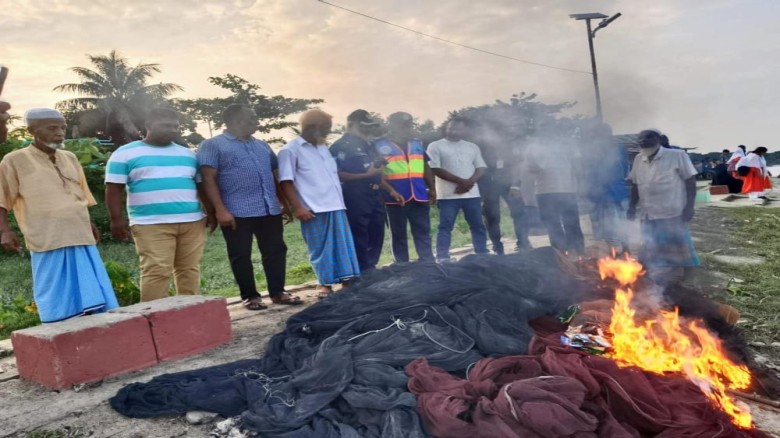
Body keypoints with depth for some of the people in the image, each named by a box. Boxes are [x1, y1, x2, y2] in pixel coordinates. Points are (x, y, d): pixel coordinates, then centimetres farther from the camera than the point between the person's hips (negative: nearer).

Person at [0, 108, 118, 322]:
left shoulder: (70, 158, 16)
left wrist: (89, 224, 17)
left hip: (81, 238, 5)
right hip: (48, 242, -5)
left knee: (92, 298, 8)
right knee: (59, 304, -1)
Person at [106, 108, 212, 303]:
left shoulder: (187, 154, 18)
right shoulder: (126, 153, 4)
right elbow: (114, 188, 0)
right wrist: (117, 219, -7)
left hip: (193, 222, 4)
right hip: (152, 225, -4)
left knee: (190, 270, 5)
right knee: (157, 272, -9)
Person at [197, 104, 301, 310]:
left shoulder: (262, 145, 20)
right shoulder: (213, 145, 0)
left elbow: (275, 176, 24)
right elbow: (208, 179, -8)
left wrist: (285, 204, 19)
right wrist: (220, 209, -17)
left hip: (270, 209, 5)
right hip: (237, 212, -5)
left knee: (275, 251, 7)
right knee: (241, 256, 2)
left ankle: (278, 292, 18)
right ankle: (250, 296, 14)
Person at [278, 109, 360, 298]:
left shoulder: (324, 148, 18)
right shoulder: (290, 150, -3)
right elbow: (286, 182, -8)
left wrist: (341, 200, 19)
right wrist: (297, 207, -14)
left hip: (336, 206, 7)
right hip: (314, 209, -6)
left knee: (344, 245, 7)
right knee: (321, 249, 1)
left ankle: (347, 281, 16)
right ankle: (326, 285, 13)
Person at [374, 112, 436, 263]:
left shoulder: (417, 144, 14)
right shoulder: (379, 146, -2)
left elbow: (426, 167, 19)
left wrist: (432, 189, 12)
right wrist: (391, 191, -17)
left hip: (419, 197, 4)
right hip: (396, 199, -4)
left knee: (423, 233, 6)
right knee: (398, 235, 6)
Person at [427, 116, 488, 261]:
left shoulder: (472, 147, 14)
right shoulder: (435, 146, 1)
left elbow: (481, 168, 10)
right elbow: (435, 169, -9)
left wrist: (469, 182, -12)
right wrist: (461, 181, -14)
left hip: (472, 194, 4)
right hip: (448, 195, -4)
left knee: (478, 226, 8)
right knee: (445, 227, -4)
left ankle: (483, 256, 18)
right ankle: (443, 259, -2)